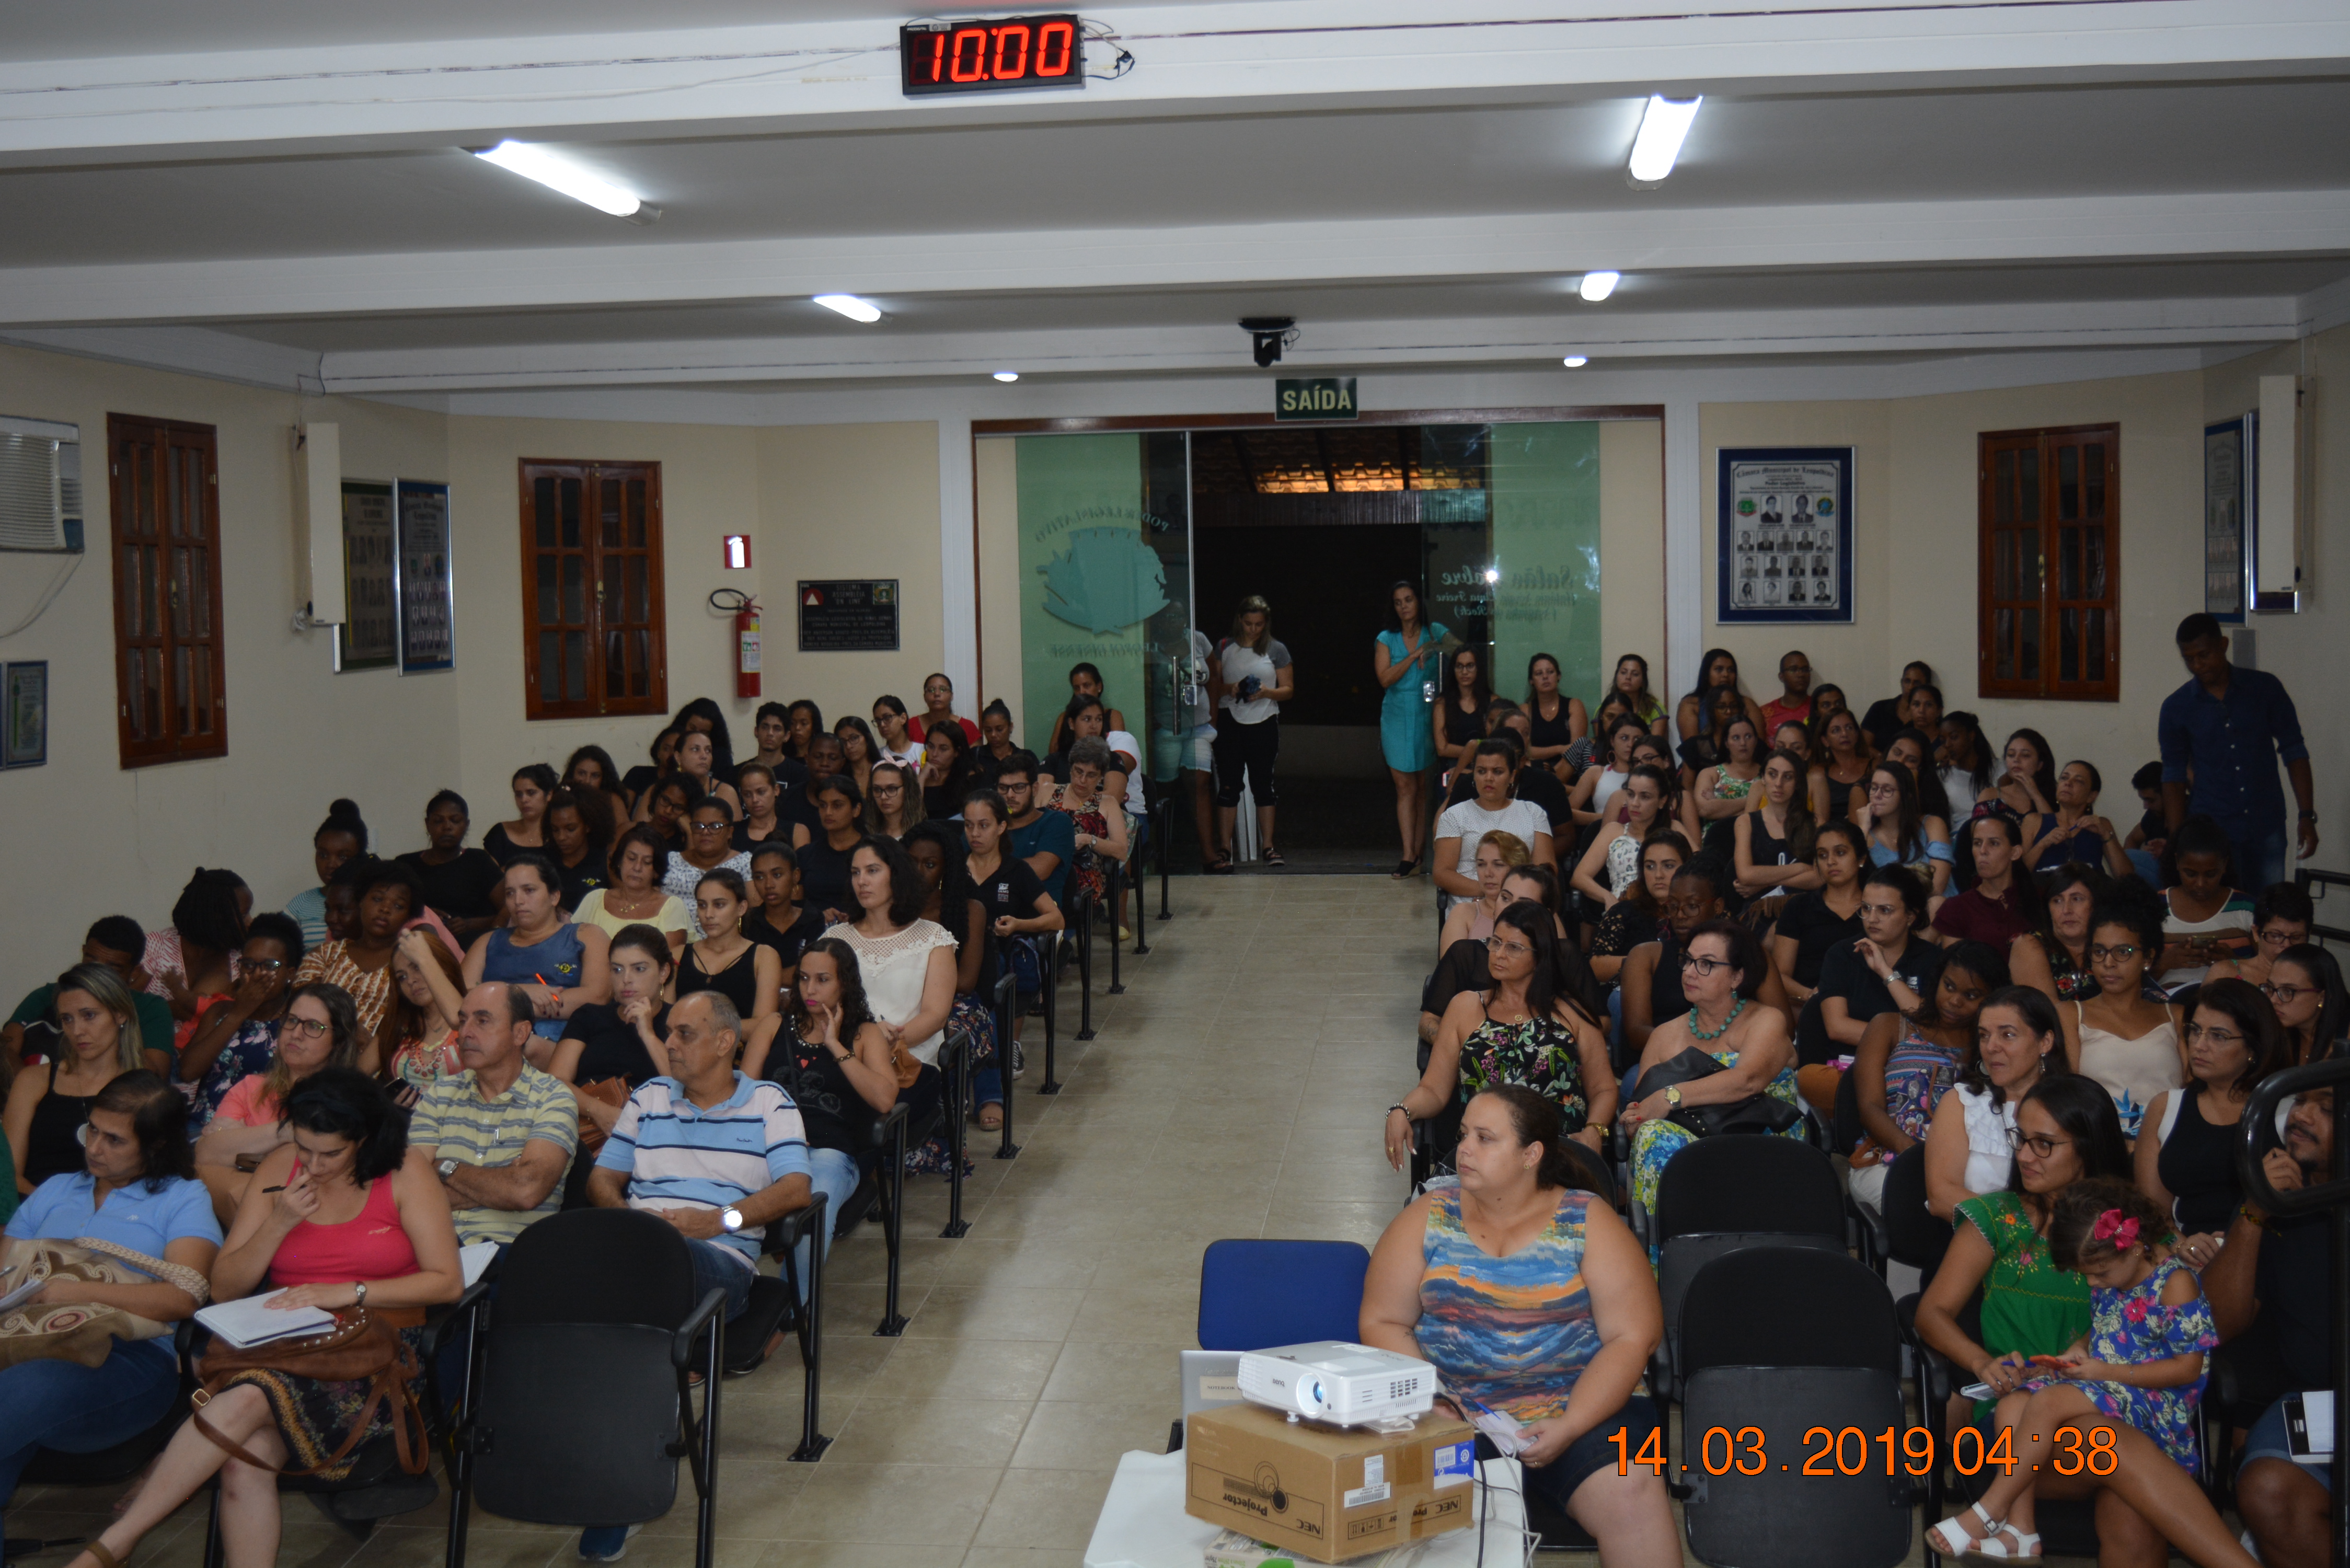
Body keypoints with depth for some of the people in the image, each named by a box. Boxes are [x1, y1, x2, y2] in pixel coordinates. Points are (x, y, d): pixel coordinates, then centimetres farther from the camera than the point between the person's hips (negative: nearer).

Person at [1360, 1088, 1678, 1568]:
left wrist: (1571, 1426, -14)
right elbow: (1381, 1322, 7)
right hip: (1451, 1417, 1)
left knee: (1629, 1491, -30)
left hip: (1582, 1408, 0)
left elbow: (1631, 1337, -3)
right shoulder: (1427, 1219, 8)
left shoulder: (1588, 1223, 3)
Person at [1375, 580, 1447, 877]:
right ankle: (1410, 855, -5)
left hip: (1427, 716, -1)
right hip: (1397, 718, 1)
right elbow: (1385, 678, -5)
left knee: (1424, 787, 2)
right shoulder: (1386, 640, 7)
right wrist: (1414, 656, -12)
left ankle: (1419, 851, 9)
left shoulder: (1435, 633, 4)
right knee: (1405, 786, -3)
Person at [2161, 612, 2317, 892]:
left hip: (2267, 828, 1)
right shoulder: (2176, 707, 1)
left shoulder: (2265, 688, 1)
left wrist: (2307, 816, -3)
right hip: (2210, 829, 0)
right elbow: (2173, 776, 5)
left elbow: (2294, 752, 5)